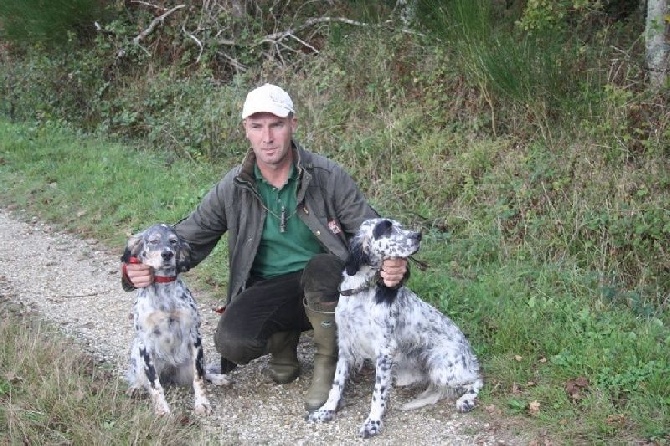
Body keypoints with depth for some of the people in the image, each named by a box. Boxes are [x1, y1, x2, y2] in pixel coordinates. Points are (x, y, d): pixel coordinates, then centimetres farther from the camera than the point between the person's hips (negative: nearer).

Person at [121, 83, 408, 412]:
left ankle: (327, 365, -12)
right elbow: (187, 239, 0)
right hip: (267, 289, 2)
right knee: (232, 342, -28)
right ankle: (283, 343, 9)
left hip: (324, 289, -1)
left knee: (321, 267, -37)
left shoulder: (327, 177, -11)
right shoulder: (233, 187, -4)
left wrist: (392, 264, -32)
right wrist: (150, 267, -21)